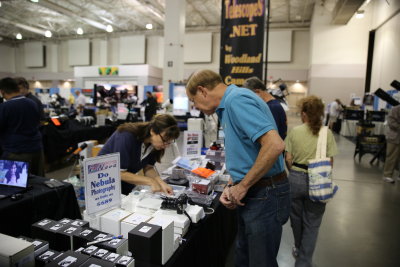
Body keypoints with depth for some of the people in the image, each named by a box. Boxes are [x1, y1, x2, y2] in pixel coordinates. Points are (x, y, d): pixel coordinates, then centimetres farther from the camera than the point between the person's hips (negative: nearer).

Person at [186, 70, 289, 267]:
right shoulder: (229, 105, 13)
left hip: (264, 196, -10)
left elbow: (274, 145, -29)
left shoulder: (237, 99, -18)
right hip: (252, 195, 10)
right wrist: (233, 188, 3)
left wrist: (242, 186, -19)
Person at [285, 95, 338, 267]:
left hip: (296, 179, 1)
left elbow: (288, 159, -6)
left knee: (296, 217, 21)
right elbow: (330, 161, -4)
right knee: (312, 223, 13)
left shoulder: (295, 131, -9)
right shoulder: (327, 133, -7)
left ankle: (299, 249, 44)